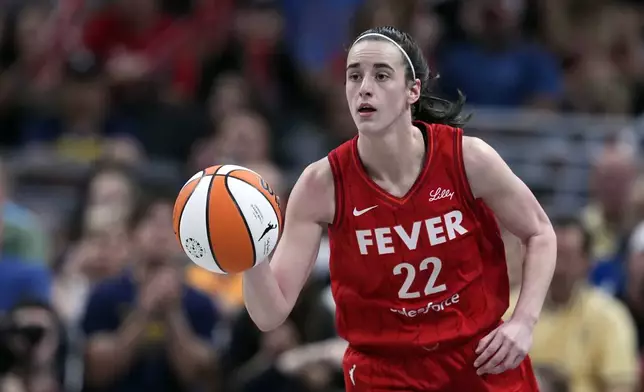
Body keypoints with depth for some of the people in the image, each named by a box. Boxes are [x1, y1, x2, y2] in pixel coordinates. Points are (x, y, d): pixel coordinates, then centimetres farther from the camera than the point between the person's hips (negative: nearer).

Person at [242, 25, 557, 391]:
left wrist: (523, 323, -10)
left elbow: (539, 233, 2)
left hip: (485, 362, 1)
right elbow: (271, 313, -17)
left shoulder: (467, 158, -14)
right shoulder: (321, 185, -15)